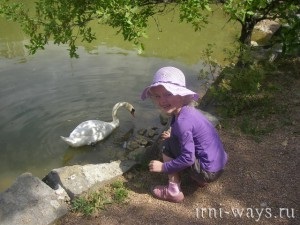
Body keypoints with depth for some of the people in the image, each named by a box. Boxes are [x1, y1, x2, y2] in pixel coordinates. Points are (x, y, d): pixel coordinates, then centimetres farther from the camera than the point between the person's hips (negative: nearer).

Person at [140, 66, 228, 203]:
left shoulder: (182, 121, -25)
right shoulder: (188, 110, 1)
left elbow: (188, 159, -23)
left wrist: (163, 167, -12)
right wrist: (173, 134, 6)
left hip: (208, 171, -9)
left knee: (168, 145, -7)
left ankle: (173, 191, 3)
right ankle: (202, 179, 19)